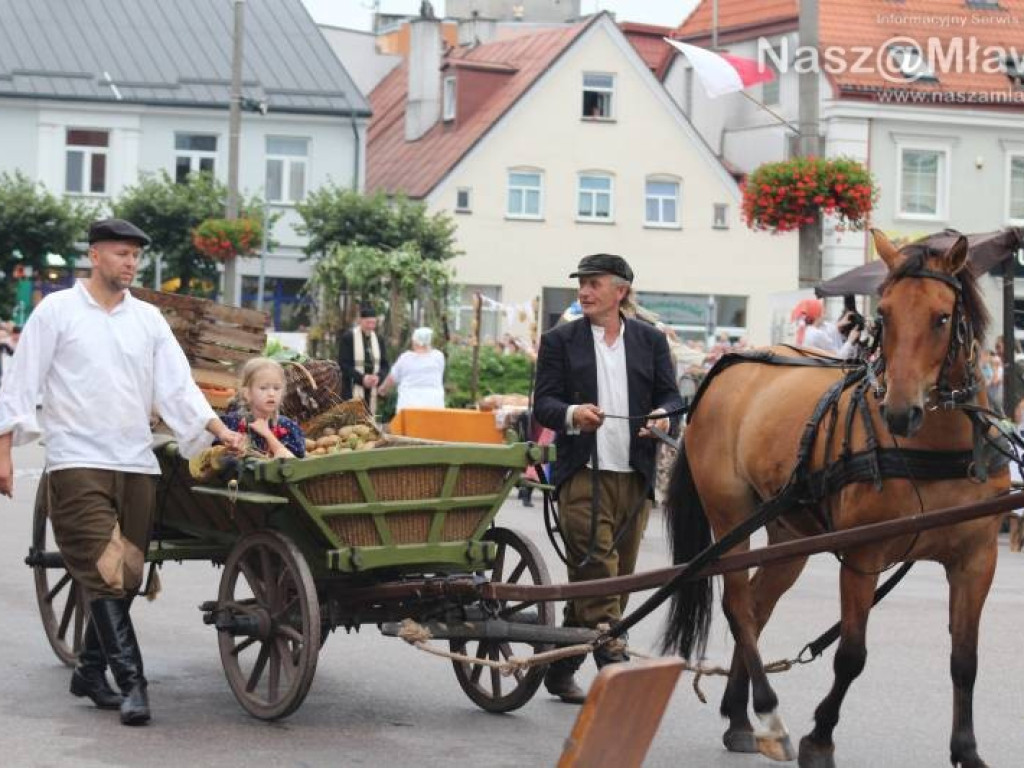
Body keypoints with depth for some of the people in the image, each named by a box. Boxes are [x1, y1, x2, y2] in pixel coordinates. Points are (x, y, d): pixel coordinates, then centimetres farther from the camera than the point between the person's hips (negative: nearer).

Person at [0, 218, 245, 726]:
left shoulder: (148, 319, 13)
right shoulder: (57, 311, 1)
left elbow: (176, 385, 9)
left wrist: (218, 429, -5)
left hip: (136, 465, 5)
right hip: (77, 464, -5)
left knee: (127, 575, 6)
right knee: (104, 573, -13)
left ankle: (90, 672, 22)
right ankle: (132, 683, -17)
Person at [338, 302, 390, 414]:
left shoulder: (377, 338, 11)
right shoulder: (348, 337, -4)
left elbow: (385, 364, 12)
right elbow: (343, 364, -8)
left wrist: (378, 377, -9)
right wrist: (362, 378, -17)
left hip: (372, 390, 5)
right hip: (353, 390, -5)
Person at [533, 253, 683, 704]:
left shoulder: (651, 340, 12)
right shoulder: (560, 341, 6)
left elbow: (670, 396, 11)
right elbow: (543, 403, 0)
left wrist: (662, 415, -13)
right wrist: (571, 414, -21)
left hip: (635, 476, 3)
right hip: (583, 472, -3)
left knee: (615, 576, 8)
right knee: (596, 570, -13)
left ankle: (561, 670, 19)